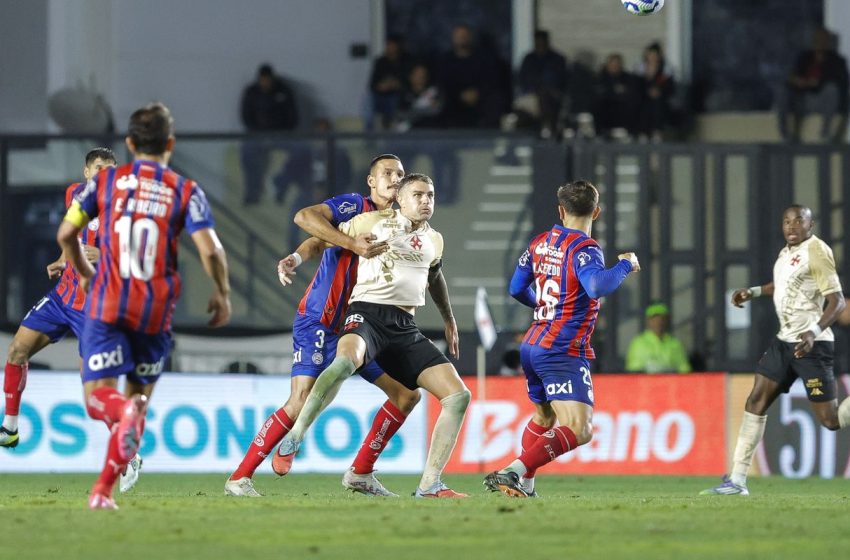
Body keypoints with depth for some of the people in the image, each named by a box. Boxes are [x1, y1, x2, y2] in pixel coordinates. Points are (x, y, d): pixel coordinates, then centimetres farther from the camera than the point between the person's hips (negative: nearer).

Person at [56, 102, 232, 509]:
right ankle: (103, 490, 9)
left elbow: (65, 234, 4)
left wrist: (84, 273, 22)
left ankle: (124, 410, -40)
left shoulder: (105, 181, 5)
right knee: (140, 395, 14)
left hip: (107, 304, -1)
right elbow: (210, 250, -9)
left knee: (97, 395, -2)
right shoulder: (186, 192, 1)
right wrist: (222, 293, 7)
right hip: (156, 311, 1)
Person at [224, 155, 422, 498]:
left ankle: (361, 473, 15)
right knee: (301, 403, -19)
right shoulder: (354, 206, -10)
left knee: (407, 394, 6)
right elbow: (305, 217, -25)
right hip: (319, 324, -8)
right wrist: (352, 244, -32)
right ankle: (240, 477, -10)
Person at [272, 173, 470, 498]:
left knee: (458, 395, -6)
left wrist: (449, 320, 48)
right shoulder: (376, 222, 5)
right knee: (346, 360, -41)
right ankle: (291, 441, -31)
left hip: (405, 328, 6)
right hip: (368, 313, -6)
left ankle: (429, 486, -2)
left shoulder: (434, 241, 20)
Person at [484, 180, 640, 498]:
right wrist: (625, 265, -14)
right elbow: (597, 286, -32)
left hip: (532, 346, 9)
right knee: (578, 430, -16)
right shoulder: (584, 249, -14)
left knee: (543, 416, 29)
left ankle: (525, 484, 29)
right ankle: (513, 472, -30)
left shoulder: (540, 243, 9)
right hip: (564, 353, -9)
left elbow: (517, 289, 20)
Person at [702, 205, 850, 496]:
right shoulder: (787, 252, 11)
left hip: (811, 344, -8)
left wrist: (815, 332, -31)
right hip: (784, 340, 8)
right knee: (756, 401, 2)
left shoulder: (816, 252, -14)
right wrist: (753, 292, 26)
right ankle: (737, 480, 3)